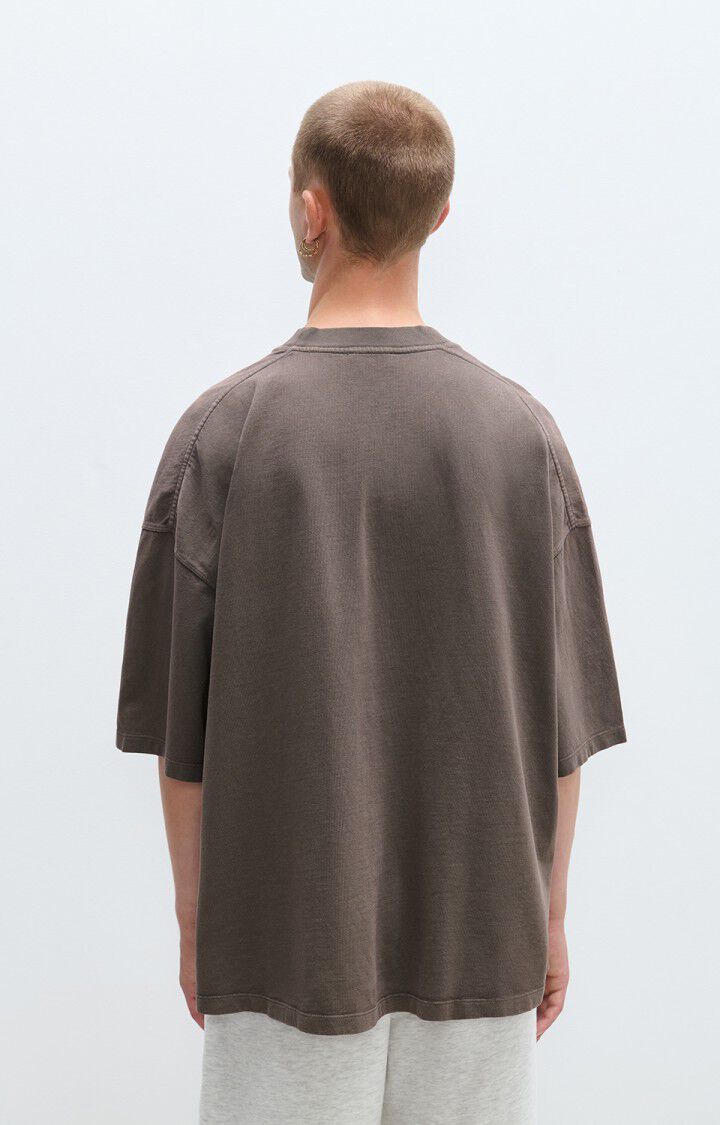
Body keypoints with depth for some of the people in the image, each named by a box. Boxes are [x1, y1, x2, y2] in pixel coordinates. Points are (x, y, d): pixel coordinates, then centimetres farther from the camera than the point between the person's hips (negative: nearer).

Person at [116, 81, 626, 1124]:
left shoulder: (223, 430, -10)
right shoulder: (522, 431, -5)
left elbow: (179, 725, -6)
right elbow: (562, 720, -1)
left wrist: (195, 920, 7)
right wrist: (548, 915, 10)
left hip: (287, 944, -1)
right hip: (477, 934, 2)